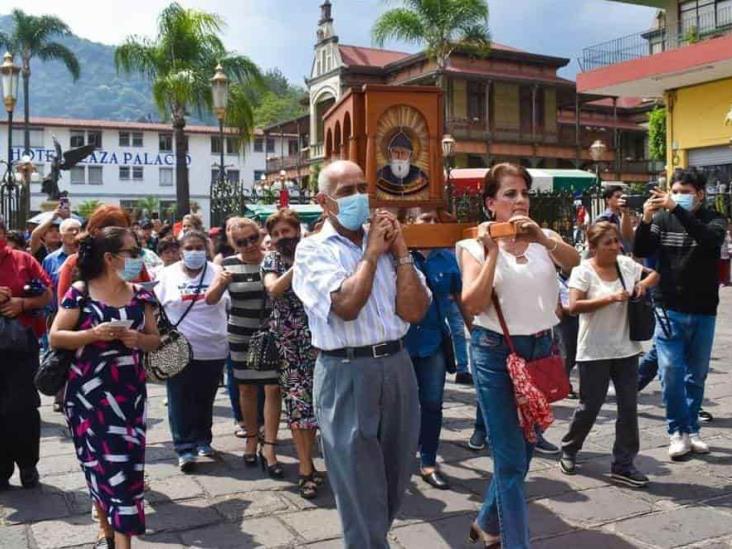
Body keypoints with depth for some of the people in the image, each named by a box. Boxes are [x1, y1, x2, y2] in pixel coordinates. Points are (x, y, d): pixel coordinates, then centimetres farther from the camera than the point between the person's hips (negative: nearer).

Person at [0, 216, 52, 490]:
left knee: (24, 407, 5)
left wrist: (23, 303, -15)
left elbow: (47, 295, 2)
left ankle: (28, 465, 20)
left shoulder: (23, 260, 1)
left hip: (22, 342, -1)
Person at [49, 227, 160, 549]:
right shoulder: (80, 293, -6)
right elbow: (55, 338, -5)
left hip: (129, 391, 2)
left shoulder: (140, 296, 4)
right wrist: (93, 334, -20)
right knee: (97, 460, 9)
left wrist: (137, 338, -12)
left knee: (126, 460, -3)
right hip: (88, 391, -2)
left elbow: (154, 340, 10)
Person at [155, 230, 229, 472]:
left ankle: (203, 441, 30)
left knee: (205, 400, 14)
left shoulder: (217, 272, 2)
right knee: (180, 402, 1)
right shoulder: (167, 274, 1)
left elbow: (229, 305, 9)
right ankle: (185, 449, 8)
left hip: (212, 350, 1)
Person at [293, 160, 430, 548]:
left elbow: (414, 311, -1)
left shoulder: (386, 243, 8)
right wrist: (372, 253, -10)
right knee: (361, 495, 4)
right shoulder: (313, 250, -5)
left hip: (397, 367, 5)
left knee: (394, 484, 20)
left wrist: (400, 252, -5)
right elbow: (346, 306, -21)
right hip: (346, 375, -5)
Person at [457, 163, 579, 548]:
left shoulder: (544, 239, 4)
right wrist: (493, 251, -20)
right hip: (496, 353, -4)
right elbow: (473, 304, -17)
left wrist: (542, 237, -30)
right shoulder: (476, 246, -5)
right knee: (511, 458, -4)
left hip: (540, 348, 5)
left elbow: (574, 262, -16)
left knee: (523, 448, 16)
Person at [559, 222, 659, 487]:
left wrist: (643, 284, -2)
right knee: (589, 407, 5)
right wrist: (610, 298, -25)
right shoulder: (583, 271, -10)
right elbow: (574, 306, -21)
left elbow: (654, 274, 20)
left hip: (626, 350, 5)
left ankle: (623, 465, 17)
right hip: (595, 352, -5)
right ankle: (568, 450, 29)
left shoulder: (625, 264, 4)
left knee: (629, 408, 6)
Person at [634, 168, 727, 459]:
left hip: (703, 313, 1)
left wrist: (676, 209, -32)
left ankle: (691, 430, 22)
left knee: (696, 375, 10)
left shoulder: (714, 219, 0)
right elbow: (641, 251, -7)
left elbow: (710, 239, -23)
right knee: (670, 371, -6)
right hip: (669, 310, -1)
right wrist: (646, 219, -23)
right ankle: (678, 432, 6)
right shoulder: (663, 219, 2)